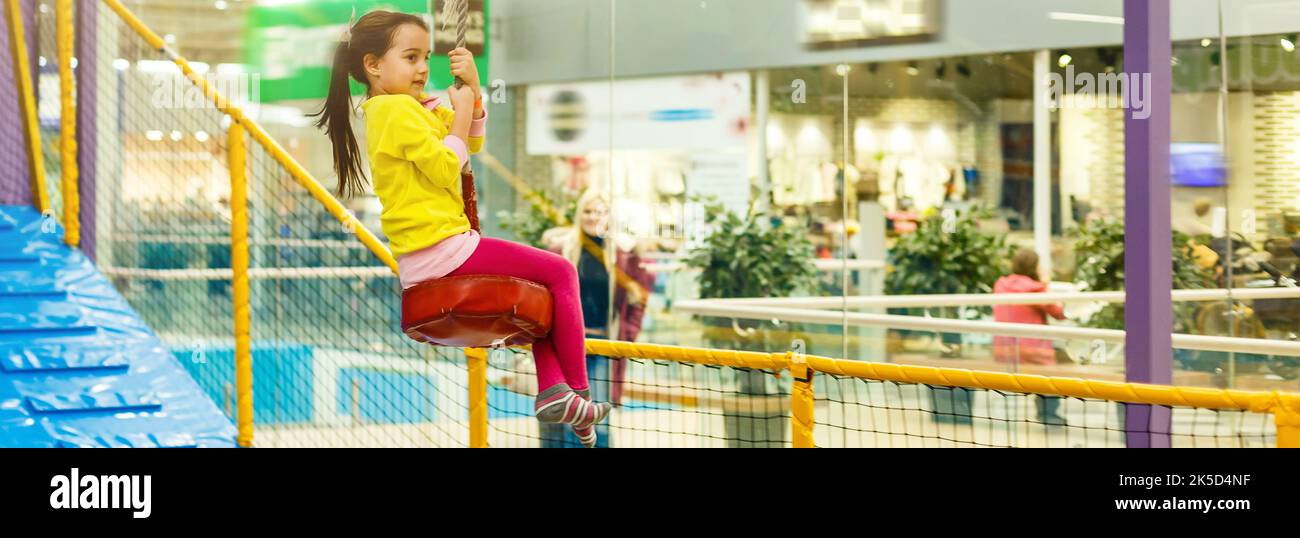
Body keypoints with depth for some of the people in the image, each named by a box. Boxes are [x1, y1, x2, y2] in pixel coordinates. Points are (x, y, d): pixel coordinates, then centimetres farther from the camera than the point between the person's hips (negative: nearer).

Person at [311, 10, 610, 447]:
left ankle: (551, 390, 10)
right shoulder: (398, 109, -14)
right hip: (442, 248, -11)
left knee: (539, 288, 23)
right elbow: (447, 169, -17)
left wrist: (472, 89, 5)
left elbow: (474, 142, 19)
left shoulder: (414, 107, 17)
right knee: (559, 273, -3)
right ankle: (577, 392, 1)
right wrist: (459, 116, -4)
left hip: (416, 261, 11)